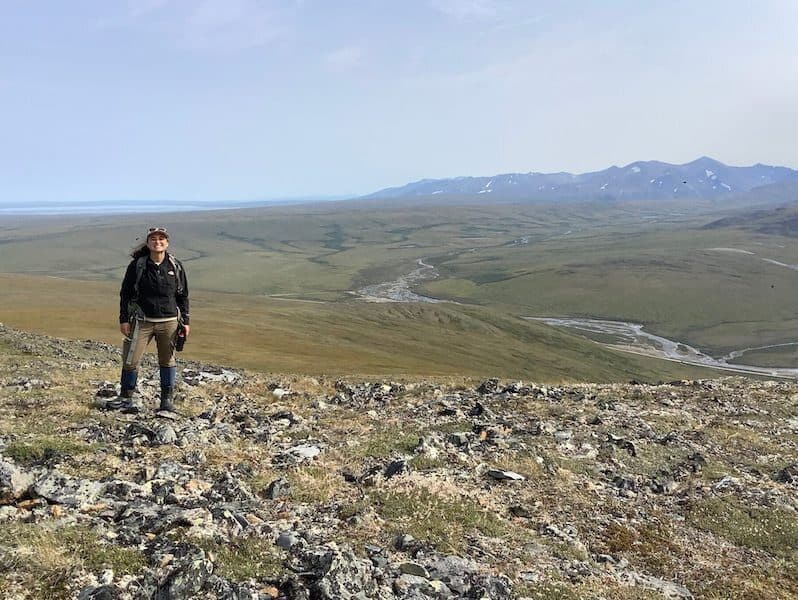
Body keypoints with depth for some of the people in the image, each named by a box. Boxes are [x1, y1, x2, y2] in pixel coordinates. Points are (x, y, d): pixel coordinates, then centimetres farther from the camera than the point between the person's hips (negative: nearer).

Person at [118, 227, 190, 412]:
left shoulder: (176, 266, 2)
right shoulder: (137, 265, -3)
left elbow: (183, 296, 9)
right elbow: (125, 293, 2)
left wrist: (185, 321, 6)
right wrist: (124, 319, -2)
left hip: (169, 322, 1)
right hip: (142, 322, -1)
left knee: (167, 360, 10)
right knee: (131, 360, -1)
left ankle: (167, 399, 22)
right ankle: (127, 398, 16)